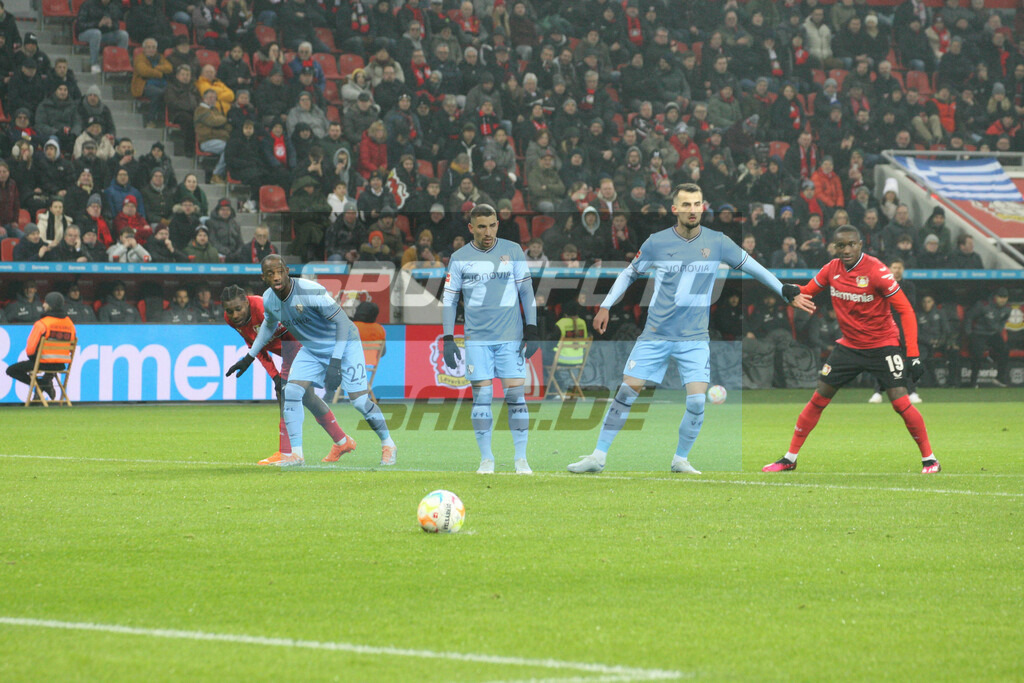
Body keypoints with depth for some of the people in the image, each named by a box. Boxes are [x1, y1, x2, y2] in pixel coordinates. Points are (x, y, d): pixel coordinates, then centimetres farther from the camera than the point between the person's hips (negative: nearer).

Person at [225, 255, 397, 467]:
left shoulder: (311, 292, -31)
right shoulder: (269, 300, -9)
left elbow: (342, 322, -26)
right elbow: (269, 326, 15)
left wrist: (336, 361, -32)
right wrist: (249, 358, 14)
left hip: (343, 344, -6)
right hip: (311, 349, 6)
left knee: (359, 400, -11)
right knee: (291, 392, -10)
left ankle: (388, 444, 11)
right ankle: (296, 453, -1)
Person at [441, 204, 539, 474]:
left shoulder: (512, 251, 4)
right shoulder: (459, 258, 3)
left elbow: (526, 290, 8)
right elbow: (449, 299, 7)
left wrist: (532, 330, 1)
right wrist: (448, 339, 1)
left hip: (510, 337, 0)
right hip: (477, 338, 0)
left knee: (516, 394, -5)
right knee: (481, 396, -4)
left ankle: (521, 459, 1)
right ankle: (486, 459, 5)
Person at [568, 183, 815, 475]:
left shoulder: (717, 242, -2)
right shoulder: (657, 243, -3)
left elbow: (751, 266, 11)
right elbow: (629, 273, 12)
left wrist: (786, 292, 11)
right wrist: (605, 306, 7)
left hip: (694, 338, 0)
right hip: (655, 335, 0)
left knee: (697, 401, -12)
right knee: (626, 393, -4)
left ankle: (681, 459, 10)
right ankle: (598, 456, 5)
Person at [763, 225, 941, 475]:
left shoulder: (876, 271, -19)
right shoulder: (832, 269, -3)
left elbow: (905, 311, -17)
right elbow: (807, 291, 11)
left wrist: (913, 354, -22)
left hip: (882, 345, -5)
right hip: (849, 346, 5)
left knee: (900, 403, -14)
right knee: (818, 399, 3)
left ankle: (929, 459, 1)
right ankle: (790, 458, 12)